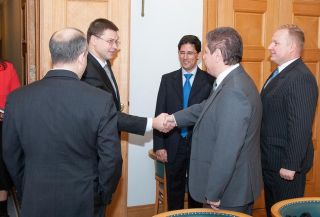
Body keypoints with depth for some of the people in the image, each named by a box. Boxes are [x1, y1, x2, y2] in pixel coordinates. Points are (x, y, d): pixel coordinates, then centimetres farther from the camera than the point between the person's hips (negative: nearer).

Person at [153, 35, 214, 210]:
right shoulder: (167, 79, 4)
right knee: (174, 192, 13)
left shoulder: (209, 80, -3)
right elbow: (160, 114, 2)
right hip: (173, 145, 2)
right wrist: (159, 145, -4)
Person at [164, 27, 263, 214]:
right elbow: (206, 107, 21)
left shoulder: (234, 92, -29)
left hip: (229, 192, -9)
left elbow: (227, 151, -29)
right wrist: (176, 118, 18)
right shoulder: (234, 81, 4)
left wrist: (213, 194, -22)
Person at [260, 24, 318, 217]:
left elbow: (301, 127, -25)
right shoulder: (281, 73, 11)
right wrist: (265, 157, 14)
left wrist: (291, 165, -23)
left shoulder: (301, 78, -21)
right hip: (271, 161, 9)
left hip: (286, 164, -9)